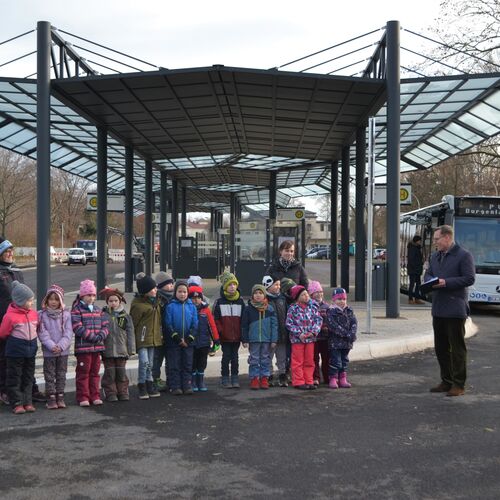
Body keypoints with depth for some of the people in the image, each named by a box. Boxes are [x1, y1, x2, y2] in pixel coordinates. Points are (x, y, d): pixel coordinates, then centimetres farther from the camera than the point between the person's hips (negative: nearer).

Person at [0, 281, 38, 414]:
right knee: (14, 378, 3)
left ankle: (27, 402, 20)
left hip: (31, 351, 5)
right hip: (15, 352, -5)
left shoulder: (34, 314, 1)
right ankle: (17, 404, 10)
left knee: (28, 378, 12)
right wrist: (15, 340, 5)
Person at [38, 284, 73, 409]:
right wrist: (52, 346, -18)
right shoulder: (42, 315, -4)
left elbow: (68, 333, -5)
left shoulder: (66, 314, -2)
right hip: (48, 351, -1)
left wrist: (61, 346, -16)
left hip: (63, 351, 1)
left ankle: (60, 397, 18)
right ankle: (51, 399, 11)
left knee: (61, 375, 9)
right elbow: (42, 333, -8)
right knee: (49, 375, 4)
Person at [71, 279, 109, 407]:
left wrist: (101, 335, -10)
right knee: (83, 372, 0)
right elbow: (78, 328, -15)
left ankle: (95, 396, 19)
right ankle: (83, 397, 7)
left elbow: (105, 325, 10)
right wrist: (93, 337, -18)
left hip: (97, 346, 6)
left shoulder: (98, 309, 14)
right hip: (83, 347, -6)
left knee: (95, 372, 12)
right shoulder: (76, 310, -6)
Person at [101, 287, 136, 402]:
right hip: (108, 350, -1)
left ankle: (123, 392, 16)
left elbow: (130, 333, 6)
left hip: (122, 350, 1)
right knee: (110, 373, 3)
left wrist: (131, 349, 2)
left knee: (121, 373, 6)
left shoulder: (125, 316, 6)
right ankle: (110, 393, 11)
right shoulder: (103, 315, 0)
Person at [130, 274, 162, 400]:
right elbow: (133, 322, -9)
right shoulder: (137, 304, -11)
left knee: (150, 363, 12)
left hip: (153, 337, 7)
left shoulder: (156, 301, 12)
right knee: (144, 362, -12)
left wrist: (159, 334, 14)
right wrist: (133, 338, -10)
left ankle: (149, 386, 20)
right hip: (142, 337, -7)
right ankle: (142, 387, 0)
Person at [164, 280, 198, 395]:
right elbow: (168, 324, -7)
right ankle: (175, 387, 9)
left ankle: (187, 386, 15)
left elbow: (195, 325, 1)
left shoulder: (192, 306, 2)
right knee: (174, 366, 3)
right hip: (173, 342, -2)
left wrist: (188, 339, -8)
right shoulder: (170, 306, -4)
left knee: (188, 365, 8)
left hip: (188, 342, 2)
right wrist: (177, 338, -12)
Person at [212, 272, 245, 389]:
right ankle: (225, 379, 12)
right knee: (226, 357, 4)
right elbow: (215, 319, -2)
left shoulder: (240, 302, 7)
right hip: (225, 336, -2)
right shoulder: (219, 302, 0)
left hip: (237, 336, 2)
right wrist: (220, 331, -12)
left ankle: (235, 379, 16)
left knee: (235, 357, 8)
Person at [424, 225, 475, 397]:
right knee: (440, 347, 13)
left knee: (457, 348, 0)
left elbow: (469, 278, -14)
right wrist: (430, 281, -4)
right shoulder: (435, 256, 14)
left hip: (455, 310, -8)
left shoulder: (463, 255, -9)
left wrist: (446, 282, -19)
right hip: (438, 309, 8)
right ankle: (446, 381, 25)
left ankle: (458, 385, 8)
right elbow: (428, 274, 19)